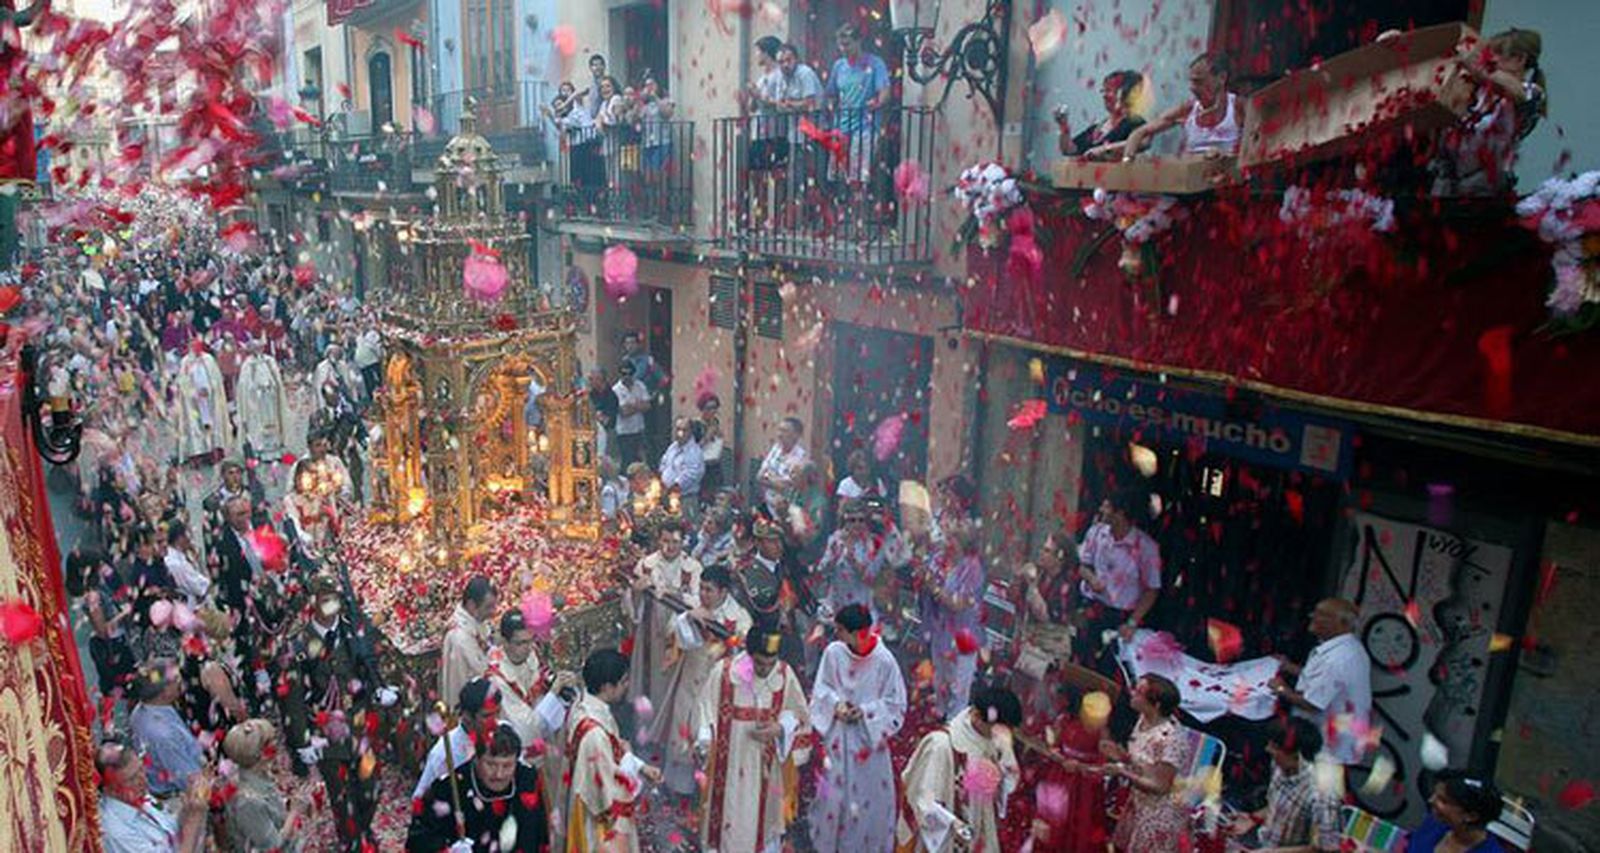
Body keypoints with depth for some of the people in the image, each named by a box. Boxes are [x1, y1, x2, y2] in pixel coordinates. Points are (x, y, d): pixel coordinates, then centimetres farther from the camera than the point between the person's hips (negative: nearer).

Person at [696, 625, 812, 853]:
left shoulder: (785, 675, -12)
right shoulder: (722, 671, -16)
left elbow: (800, 716, -1)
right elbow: (706, 714, -6)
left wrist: (780, 729, -18)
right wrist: (705, 745, -18)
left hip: (766, 767, 1)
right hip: (728, 764, -1)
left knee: (765, 816, 16)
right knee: (727, 816, 12)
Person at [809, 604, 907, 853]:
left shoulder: (884, 660, -18)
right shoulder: (833, 652, -12)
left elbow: (895, 703, -7)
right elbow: (821, 689, 2)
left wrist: (866, 711, -18)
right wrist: (836, 704, -15)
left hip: (869, 737, -1)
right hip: (838, 735, 2)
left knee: (869, 794, 10)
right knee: (833, 790, 11)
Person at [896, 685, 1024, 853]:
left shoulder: (996, 740, -5)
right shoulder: (942, 744, -24)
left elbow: (1010, 783, 1)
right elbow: (923, 797, -22)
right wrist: (952, 822, -36)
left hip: (977, 832, 6)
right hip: (940, 834, -6)